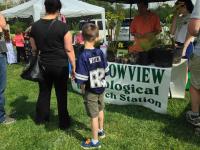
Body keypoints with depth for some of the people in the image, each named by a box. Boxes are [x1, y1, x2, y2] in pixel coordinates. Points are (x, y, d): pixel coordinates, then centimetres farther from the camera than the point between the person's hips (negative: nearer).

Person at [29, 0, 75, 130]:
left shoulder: (35, 26, 0)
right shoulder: (62, 26, -12)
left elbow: (34, 49, 6)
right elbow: (69, 50, -12)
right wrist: (73, 67, -4)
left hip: (43, 65, 4)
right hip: (61, 65, -3)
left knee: (44, 92, 19)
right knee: (61, 94, 8)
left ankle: (41, 118, 35)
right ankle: (64, 123, 20)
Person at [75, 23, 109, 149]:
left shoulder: (83, 56, -24)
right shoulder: (100, 52, -9)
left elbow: (82, 78, -23)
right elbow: (106, 71, 1)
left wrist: (83, 88, -6)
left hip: (90, 91, -6)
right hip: (101, 87, 6)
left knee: (94, 116, 6)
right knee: (100, 110, 26)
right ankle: (101, 131, 47)